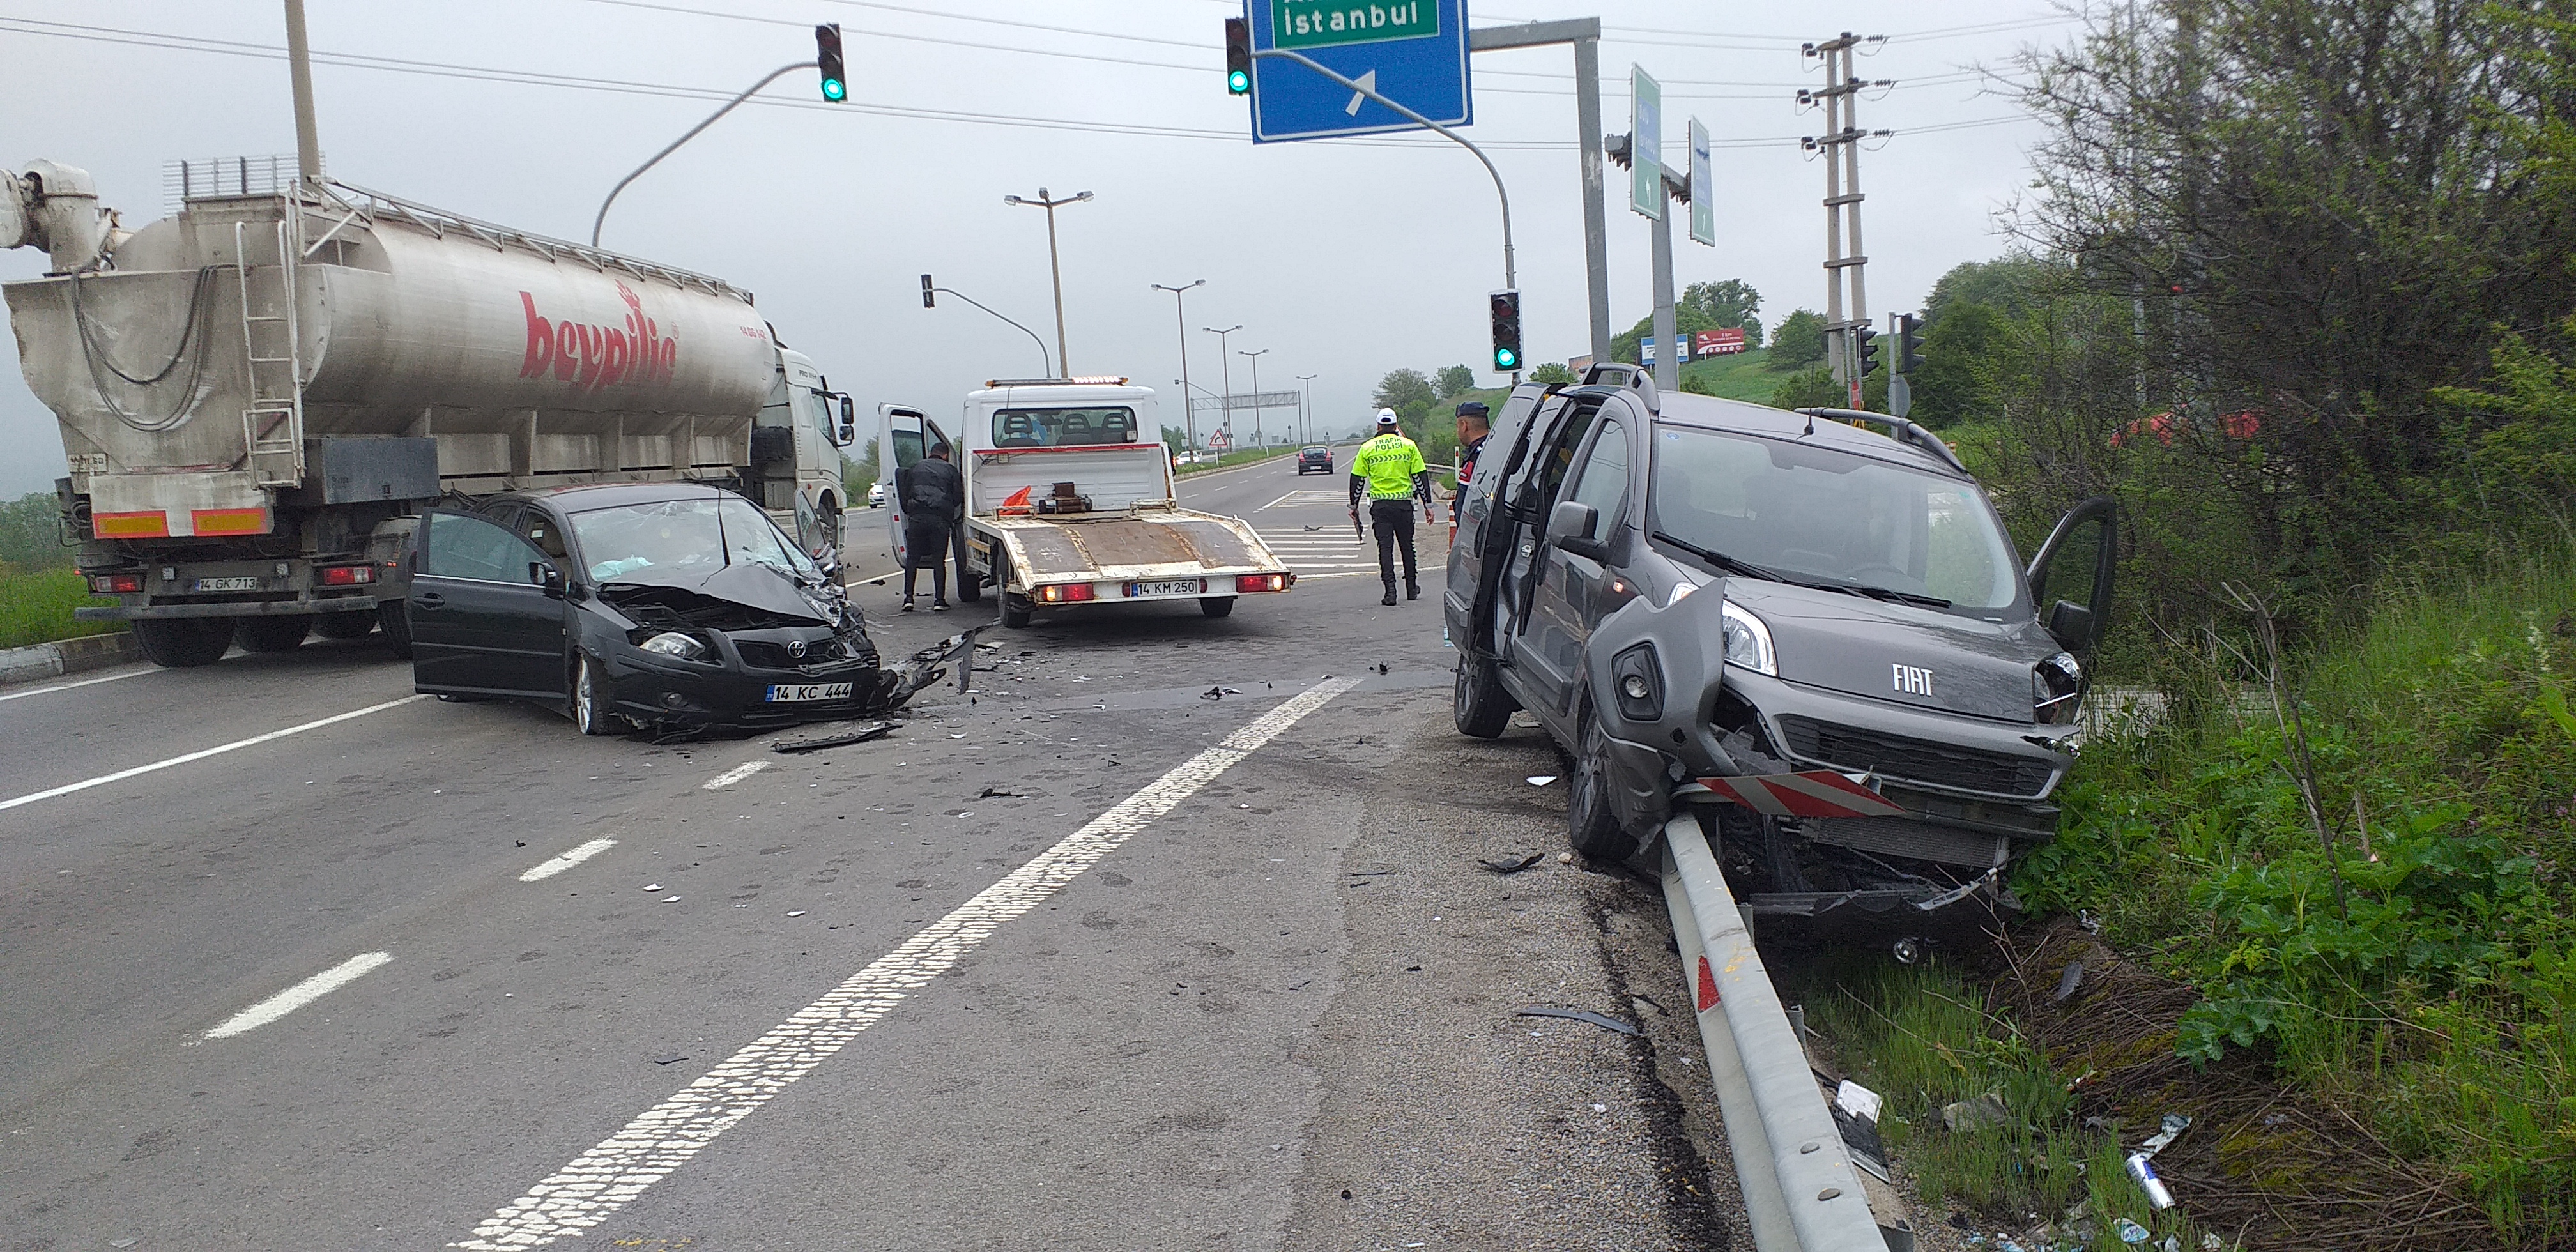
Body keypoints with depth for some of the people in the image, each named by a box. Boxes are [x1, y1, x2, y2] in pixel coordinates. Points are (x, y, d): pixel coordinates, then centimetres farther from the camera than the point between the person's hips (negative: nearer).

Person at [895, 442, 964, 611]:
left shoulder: (914, 468, 18)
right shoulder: (950, 470, 13)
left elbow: (904, 495, 16)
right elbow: (958, 497, 9)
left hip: (917, 517, 1)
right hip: (940, 519, -1)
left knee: (912, 559, 8)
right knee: (939, 559, 3)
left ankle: (908, 598, 3)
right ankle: (939, 600, -1)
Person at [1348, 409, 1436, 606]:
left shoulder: (1367, 448, 3)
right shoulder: (1409, 446, 3)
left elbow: (1357, 479, 4)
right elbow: (1421, 477, 2)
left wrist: (1354, 506, 13)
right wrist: (1428, 505, 6)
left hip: (1380, 505, -1)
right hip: (1404, 503, 1)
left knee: (1385, 547, 0)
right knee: (1407, 546, 14)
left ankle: (1390, 591, -10)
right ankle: (1411, 589, 24)